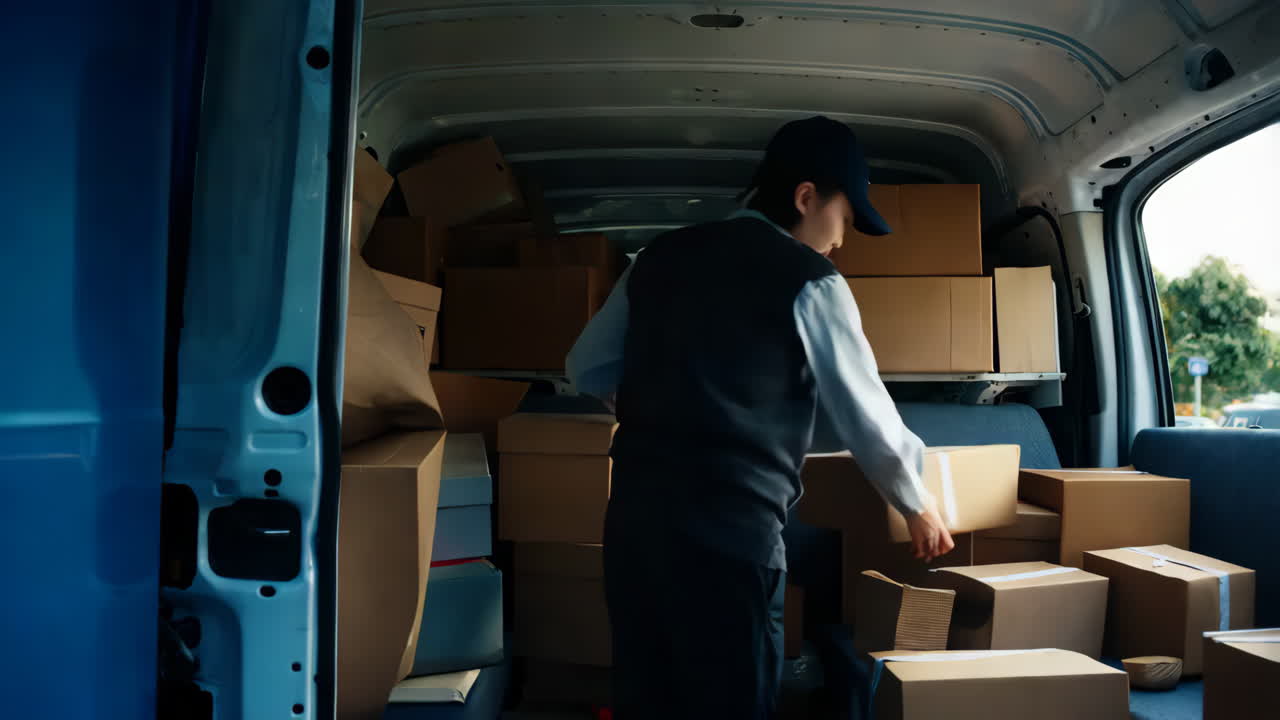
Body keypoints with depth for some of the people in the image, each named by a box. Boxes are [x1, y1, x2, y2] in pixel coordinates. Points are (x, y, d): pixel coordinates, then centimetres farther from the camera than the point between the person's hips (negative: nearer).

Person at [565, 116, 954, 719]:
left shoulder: (660, 257, 11)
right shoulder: (810, 284, -4)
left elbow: (586, 369, 16)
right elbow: (866, 417, 2)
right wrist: (916, 505, 19)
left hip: (632, 519, 6)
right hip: (731, 536, -6)